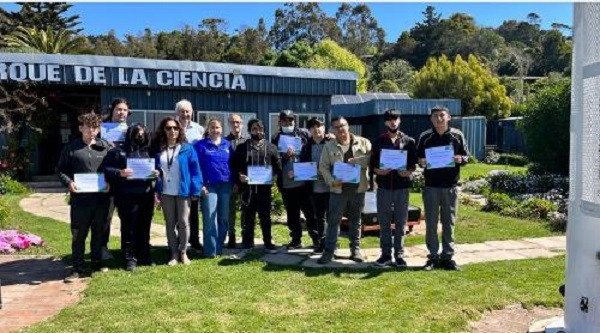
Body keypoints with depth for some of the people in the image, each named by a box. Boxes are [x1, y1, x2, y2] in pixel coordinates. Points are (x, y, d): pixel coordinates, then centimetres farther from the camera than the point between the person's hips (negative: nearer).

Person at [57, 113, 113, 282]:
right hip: (80, 198, -2)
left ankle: (97, 262, 27)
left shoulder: (106, 147, 6)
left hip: (101, 197, 2)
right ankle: (77, 268, 12)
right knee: (78, 234, 2)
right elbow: (60, 169, 7)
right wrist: (68, 182, -11)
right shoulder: (71, 148, 3)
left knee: (99, 232, 12)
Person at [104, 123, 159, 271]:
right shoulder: (118, 151, 0)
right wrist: (120, 173, -23)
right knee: (128, 229, 1)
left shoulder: (147, 151, 15)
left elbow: (154, 168, 22)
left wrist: (156, 173, 0)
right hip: (127, 197, -4)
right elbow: (107, 170, -5)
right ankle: (130, 259, 10)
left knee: (144, 228, 12)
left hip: (146, 196, 4)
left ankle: (144, 256, 23)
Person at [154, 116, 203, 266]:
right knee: (170, 223, 9)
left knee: (183, 222, 2)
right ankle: (173, 253, 19)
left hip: (183, 192, -2)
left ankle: (183, 252, 16)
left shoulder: (187, 148, -2)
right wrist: (155, 190, -1)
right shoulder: (158, 149, 6)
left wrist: (195, 191, -9)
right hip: (165, 193, 2)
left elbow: (195, 170, -4)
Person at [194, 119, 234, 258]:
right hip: (209, 186, -4)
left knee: (224, 218, 7)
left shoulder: (227, 145, 11)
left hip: (225, 185, 4)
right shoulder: (200, 145, 1)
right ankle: (211, 251, -2)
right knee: (210, 219, -7)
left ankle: (219, 248, 17)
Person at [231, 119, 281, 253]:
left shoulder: (271, 147, 9)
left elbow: (278, 166, 9)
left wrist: (271, 173, -10)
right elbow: (234, 166, 6)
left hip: (264, 188, 0)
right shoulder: (242, 147, 8)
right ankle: (247, 242, 18)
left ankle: (268, 242, 16)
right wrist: (239, 176, -11)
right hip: (247, 188, 0)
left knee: (265, 216, 6)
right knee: (247, 217, 8)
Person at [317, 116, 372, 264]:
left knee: (355, 220, 12)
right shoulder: (329, 146, 3)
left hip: (358, 188, 1)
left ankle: (355, 249, 23)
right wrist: (331, 180, -16)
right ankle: (329, 251, 6)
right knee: (333, 221, 1)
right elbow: (323, 167, -1)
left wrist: (354, 160, -18)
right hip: (338, 189, 0)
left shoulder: (363, 142, 3)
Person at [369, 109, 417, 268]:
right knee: (384, 222, 5)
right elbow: (372, 164, 6)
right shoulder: (379, 142, 8)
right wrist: (378, 171, -14)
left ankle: (399, 254, 14)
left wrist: (409, 171, -15)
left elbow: (414, 163, 5)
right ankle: (386, 254, 13)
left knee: (401, 222, 5)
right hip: (383, 186, 1)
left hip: (402, 186, 0)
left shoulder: (409, 141, 6)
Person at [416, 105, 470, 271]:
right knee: (431, 223, 4)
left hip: (450, 186, 0)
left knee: (449, 223, 7)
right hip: (431, 186, 0)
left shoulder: (457, 135, 4)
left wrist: (461, 159, -14)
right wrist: (421, 162, -14)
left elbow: (466, 156, 8)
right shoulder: (425, 137, 3)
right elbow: (418, 157, 9)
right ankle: (433, 257, 13)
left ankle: (447, 257, 17)